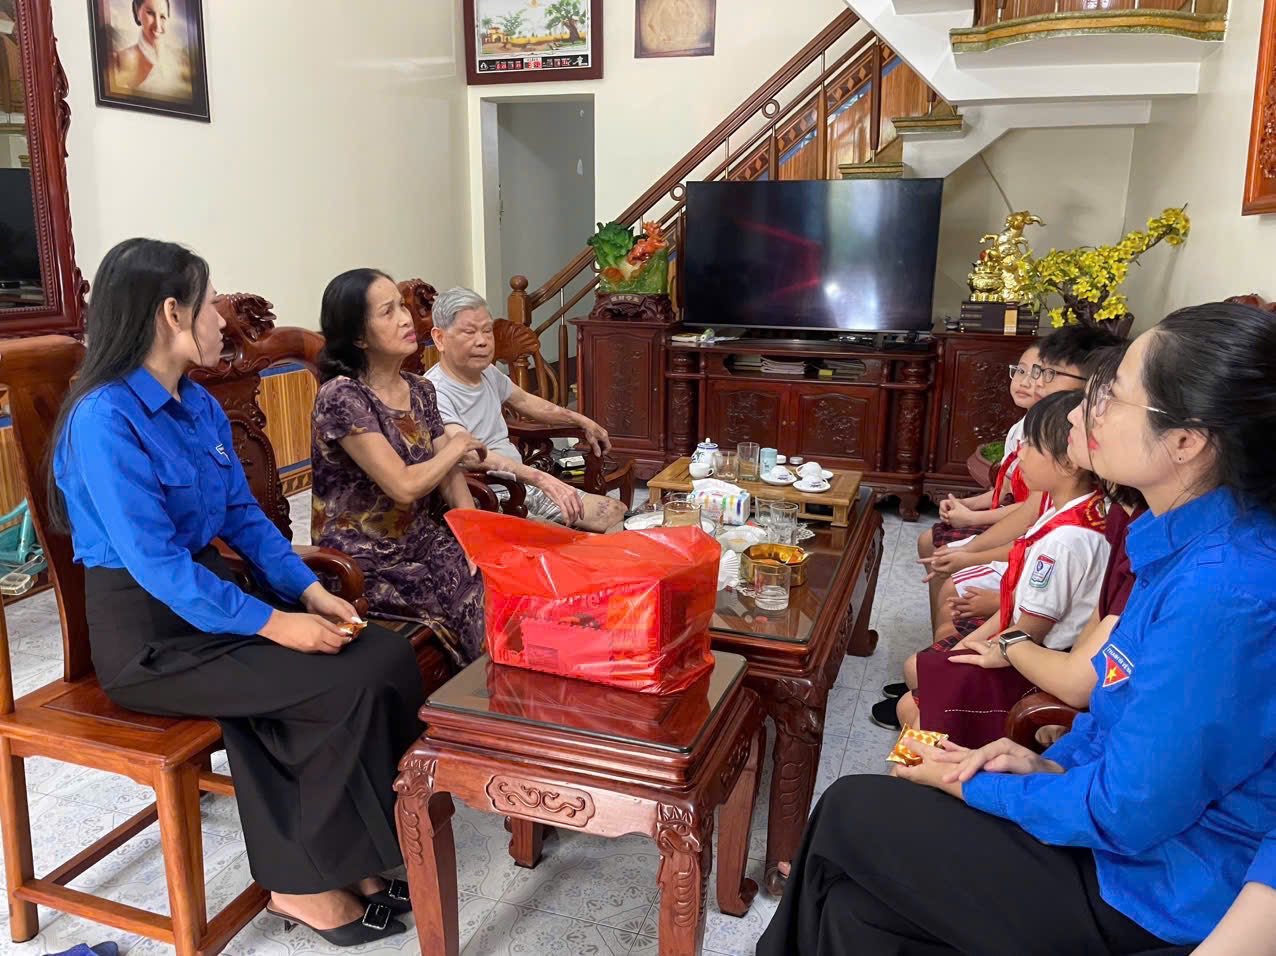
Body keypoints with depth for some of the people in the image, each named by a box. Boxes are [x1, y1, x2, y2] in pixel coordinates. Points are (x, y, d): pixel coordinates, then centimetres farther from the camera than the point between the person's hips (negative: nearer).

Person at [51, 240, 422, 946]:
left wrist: (310, 591, -3)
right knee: (353, 685, -20)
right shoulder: (106, 419, -18)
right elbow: (155, 563, -23)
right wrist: (274, 623, -24)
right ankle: (306, 883, 0)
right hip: (148, 634, -8)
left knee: (388, 656, -11)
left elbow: (244, 515, 11)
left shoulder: (199, 406, 9)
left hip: (209, 597, 8)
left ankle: (341, 861, -1)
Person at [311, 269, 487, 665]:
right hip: (370, 563, -6)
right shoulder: (341, 396, -15)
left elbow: (450, 477, 4)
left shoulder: (420, 390, 8)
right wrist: (457, 446, -5)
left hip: (423, 541, 6)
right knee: (486, 605, -18)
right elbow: (404, 486, -21)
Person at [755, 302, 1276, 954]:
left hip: (1149, 899, -8)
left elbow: (1127, 814, -25)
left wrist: (971, 786, -11)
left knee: (851, 813, 0)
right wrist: (1053, 761, 0)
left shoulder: (1222, 593, -31)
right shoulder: (1186, 540, 0)